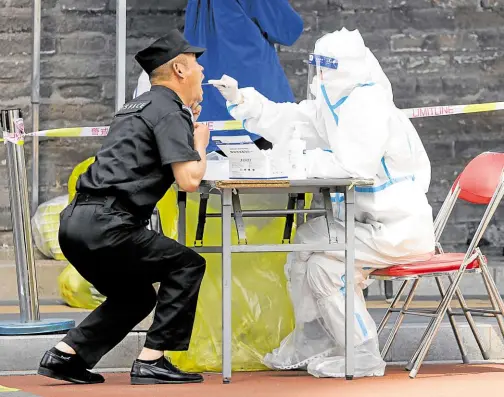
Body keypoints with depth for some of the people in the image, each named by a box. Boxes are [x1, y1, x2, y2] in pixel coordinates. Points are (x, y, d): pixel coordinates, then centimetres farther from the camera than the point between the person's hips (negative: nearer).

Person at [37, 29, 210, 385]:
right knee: (187, 264, 0)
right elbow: (189, 180, -15)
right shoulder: (169, 112, -6)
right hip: (104, 226, -9)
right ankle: (152, 362, -4)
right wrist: (200, 146, 5)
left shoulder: (139, 105, 23)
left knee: (136, 296, 23)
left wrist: (189, 127, 25)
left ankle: (65, 355, 15)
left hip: (75, 222, 9)